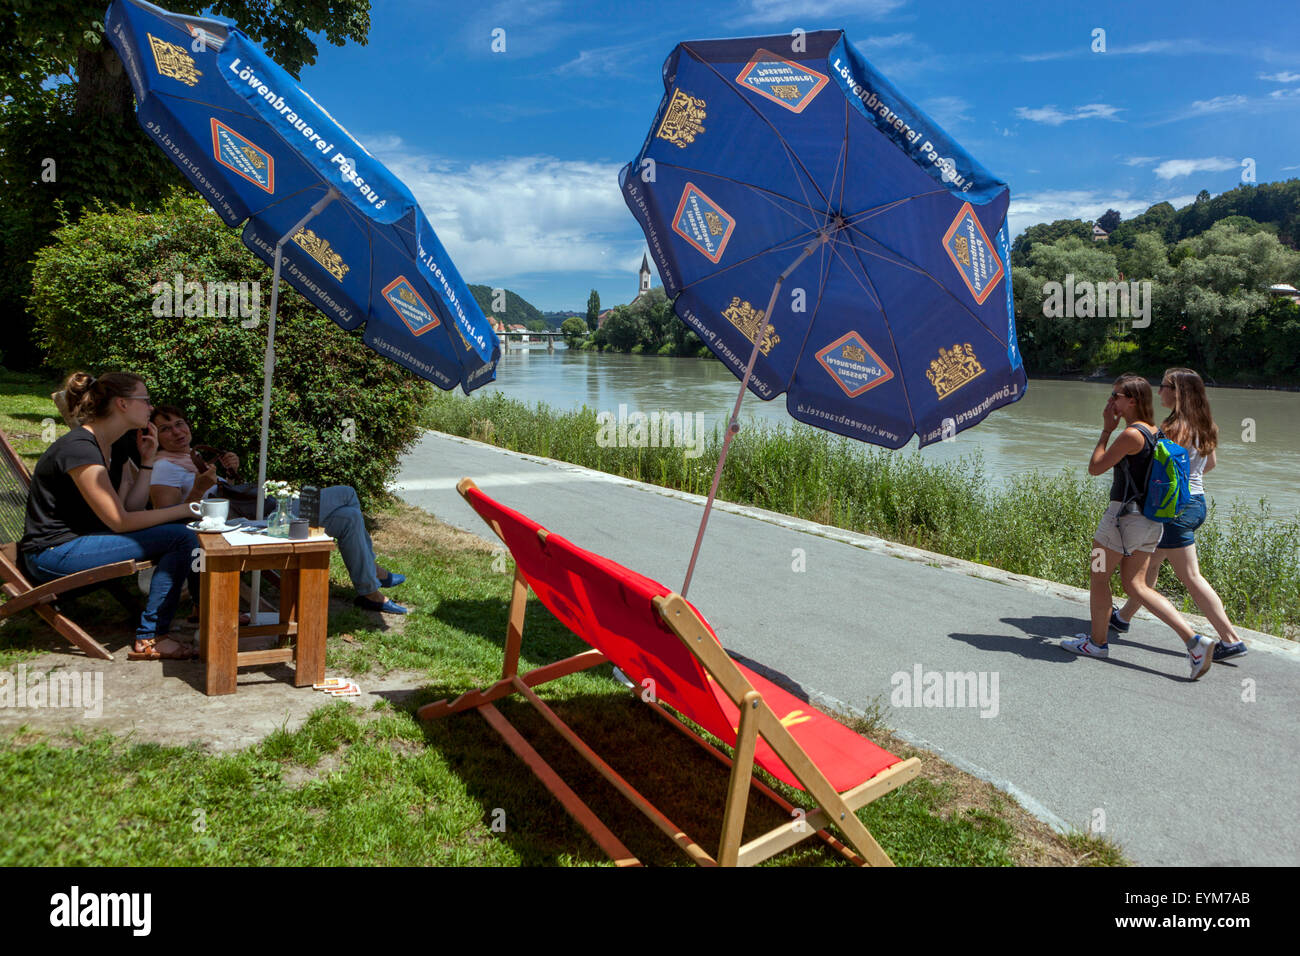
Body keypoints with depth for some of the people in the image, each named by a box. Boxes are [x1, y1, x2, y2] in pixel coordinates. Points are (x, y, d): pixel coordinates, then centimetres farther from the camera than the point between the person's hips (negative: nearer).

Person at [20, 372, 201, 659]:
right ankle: (149, 640, -14)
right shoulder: (79, 449, -19)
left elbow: (129, 508, 6)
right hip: (52, 554, -10)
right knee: (181, 538, -20)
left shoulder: (109, 447, 11)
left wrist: (147, 461, 2)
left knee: (182, 532, 9)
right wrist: (183, 509, -17)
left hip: (77, 540, 10)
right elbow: (119, 521, -21)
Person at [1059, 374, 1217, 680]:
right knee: (1136, 584, 12)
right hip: (1151, 519, 9)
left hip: (1125, 514, -9)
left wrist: (1106, 429, -5)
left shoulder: (1132, 434, -18)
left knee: (1099, 577, 8)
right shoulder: (1154, 432, 10)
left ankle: (1097, 642, 21)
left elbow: (1095, 467, -11)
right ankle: (1194, 640, 3)